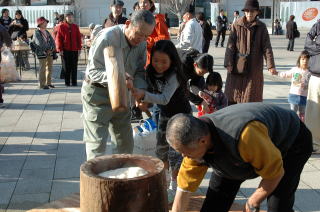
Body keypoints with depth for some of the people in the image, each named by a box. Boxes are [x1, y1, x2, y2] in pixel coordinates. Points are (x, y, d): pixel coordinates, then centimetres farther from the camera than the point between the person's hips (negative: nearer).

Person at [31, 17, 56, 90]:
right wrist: (47, 49, -11)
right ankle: (42, 84, 2)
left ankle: (48, 82, 22)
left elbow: (52, 41, 8)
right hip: (42, 53, -7)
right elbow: (40, 43, -16)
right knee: (42, 69, -5)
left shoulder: (47, 32, 13)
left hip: (50, 53, 7)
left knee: (49, 68, 10)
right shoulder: (36, 33, -7)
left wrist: (52, 49, -9)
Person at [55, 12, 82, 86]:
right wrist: (60, 49, -6)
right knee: (67, 67, 3)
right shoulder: (61, 27, 1)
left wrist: (79, 48, 4)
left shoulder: (75, 27, 9)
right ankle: (67, 82, 11)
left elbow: (79, 38, 10)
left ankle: (74, 82, 11)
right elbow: (58, 39, 0)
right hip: (65, 50, -2)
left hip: (74, 50, 2)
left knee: (74, 66, 3)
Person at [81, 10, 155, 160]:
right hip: (97, 94, -6)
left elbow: (139, 71, 2)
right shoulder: (107, 38, -26)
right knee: (97, 144, -4)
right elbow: (94, 71, -24)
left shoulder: (142, 44, -6)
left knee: (126, 143, 15)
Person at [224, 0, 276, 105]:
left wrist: (271, 65, -15)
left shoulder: (261, 27, 1)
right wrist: (228, 63, -11)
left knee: (252, 97, 5)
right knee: (232, 97, 3)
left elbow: (267, 47, -4)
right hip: (237, 67, 0)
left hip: (254, 68, 0)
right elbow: (230, 45, -2)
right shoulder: (237, 25, 0)